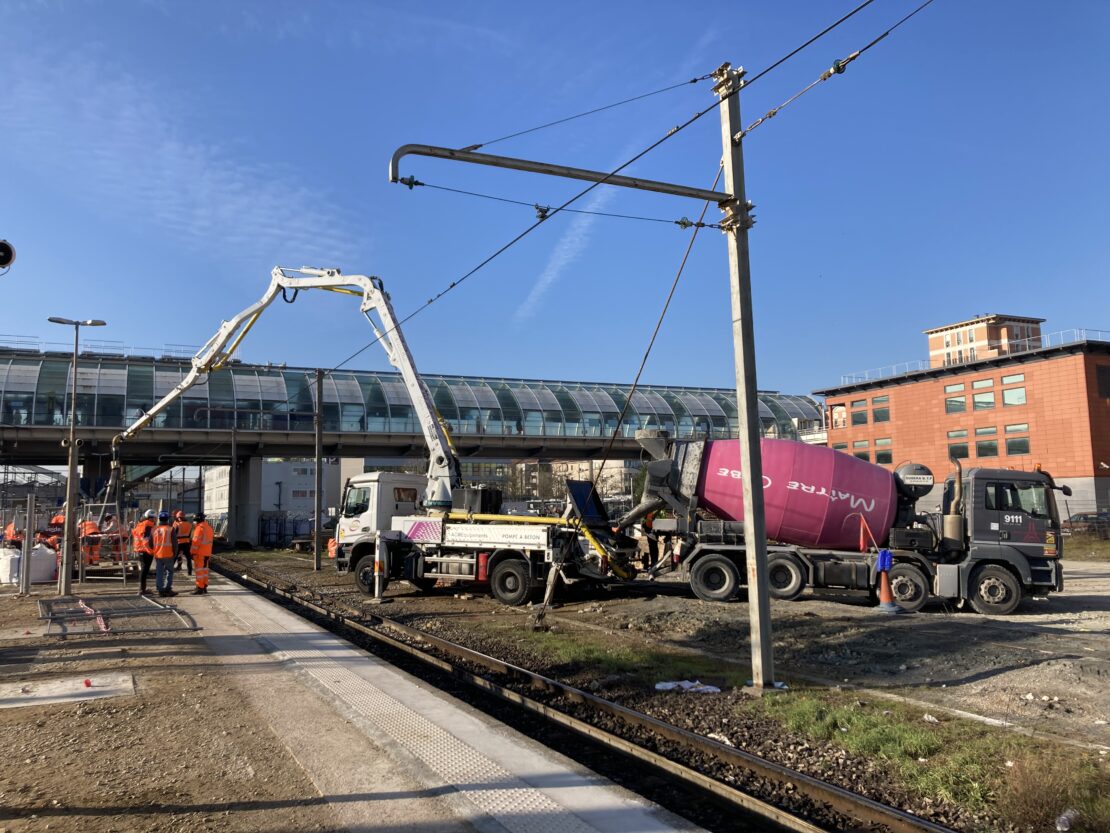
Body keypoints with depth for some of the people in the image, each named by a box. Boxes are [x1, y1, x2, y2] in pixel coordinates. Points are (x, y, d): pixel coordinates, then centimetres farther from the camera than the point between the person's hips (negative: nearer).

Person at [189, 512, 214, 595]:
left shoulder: (200, 527, -15)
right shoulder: (209, 526, 13)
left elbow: (196, 541, -18)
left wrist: (193, 552, -14)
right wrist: (208, 552, 18)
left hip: (200, 553, -9)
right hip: (207, 552, 9)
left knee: (199, 570, -3)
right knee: (204, 569, 14)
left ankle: (200, 589, -1)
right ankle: (204, 587, 19)